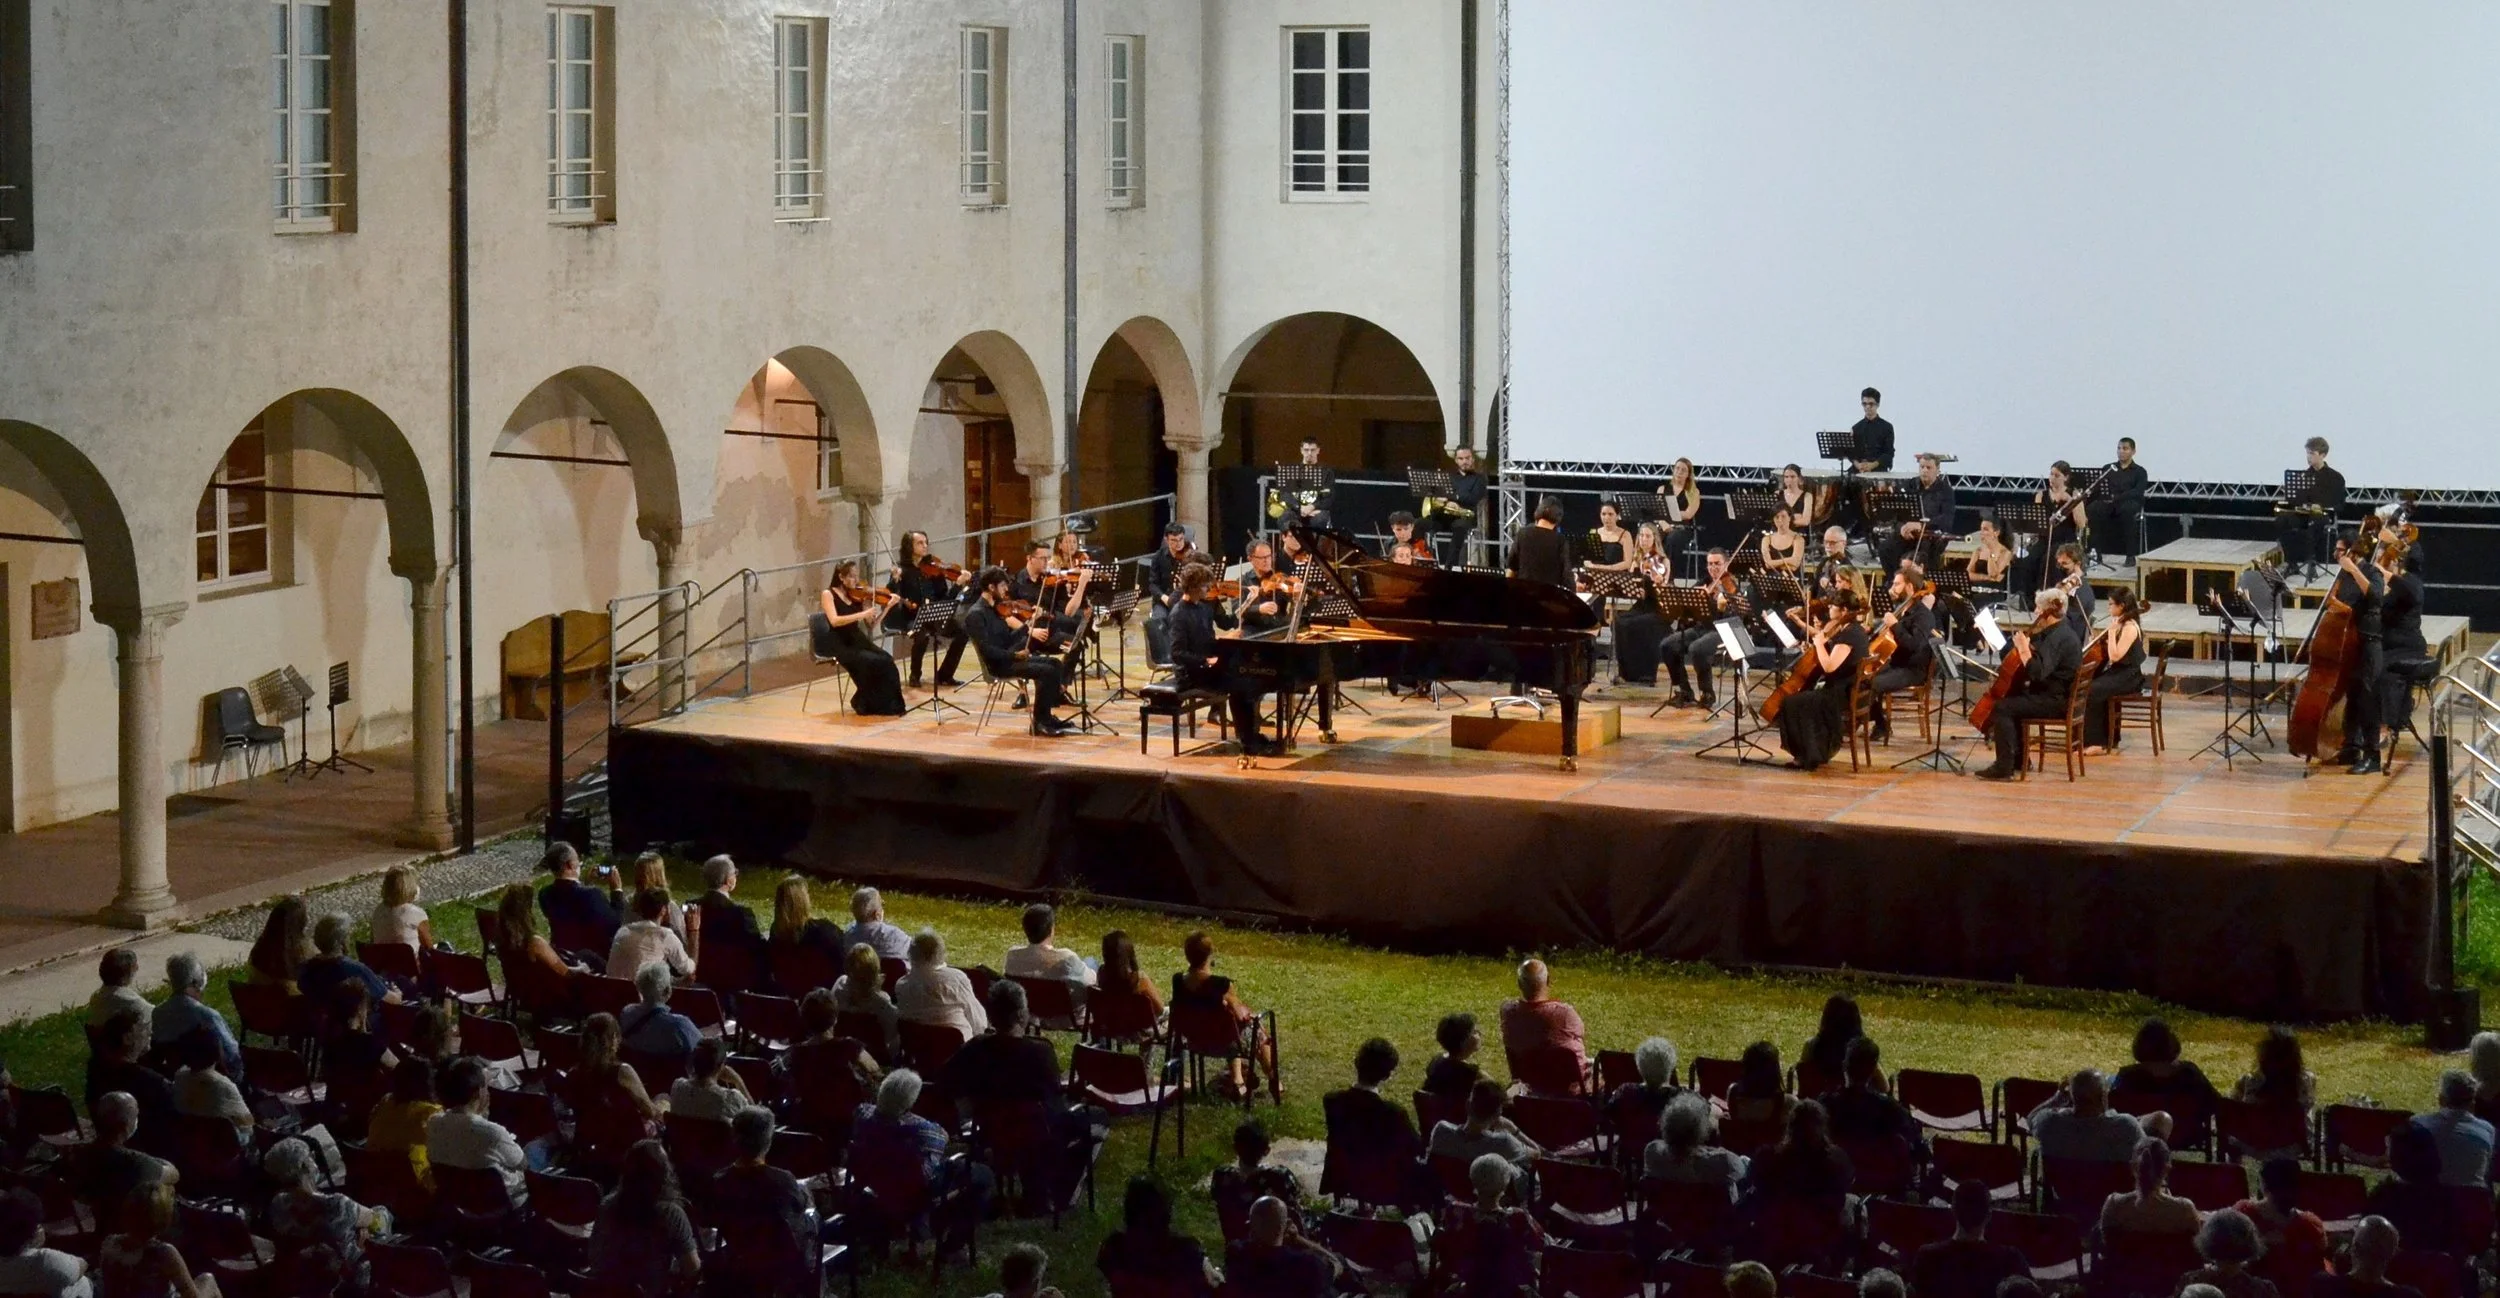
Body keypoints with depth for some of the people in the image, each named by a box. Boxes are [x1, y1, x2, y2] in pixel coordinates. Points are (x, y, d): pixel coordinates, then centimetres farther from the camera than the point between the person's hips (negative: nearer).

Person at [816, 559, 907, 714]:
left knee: (886, 660, -21)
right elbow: (834, 621, -22)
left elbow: (872, 622, 9)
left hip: (856, 640, 5)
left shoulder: (857, 595, 9)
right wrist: (862, 614, -28)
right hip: (839, 644, -5)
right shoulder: (828, 594, -6)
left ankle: (887, 704, -12)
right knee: (871, 662, -28)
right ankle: (866, 704, -9)